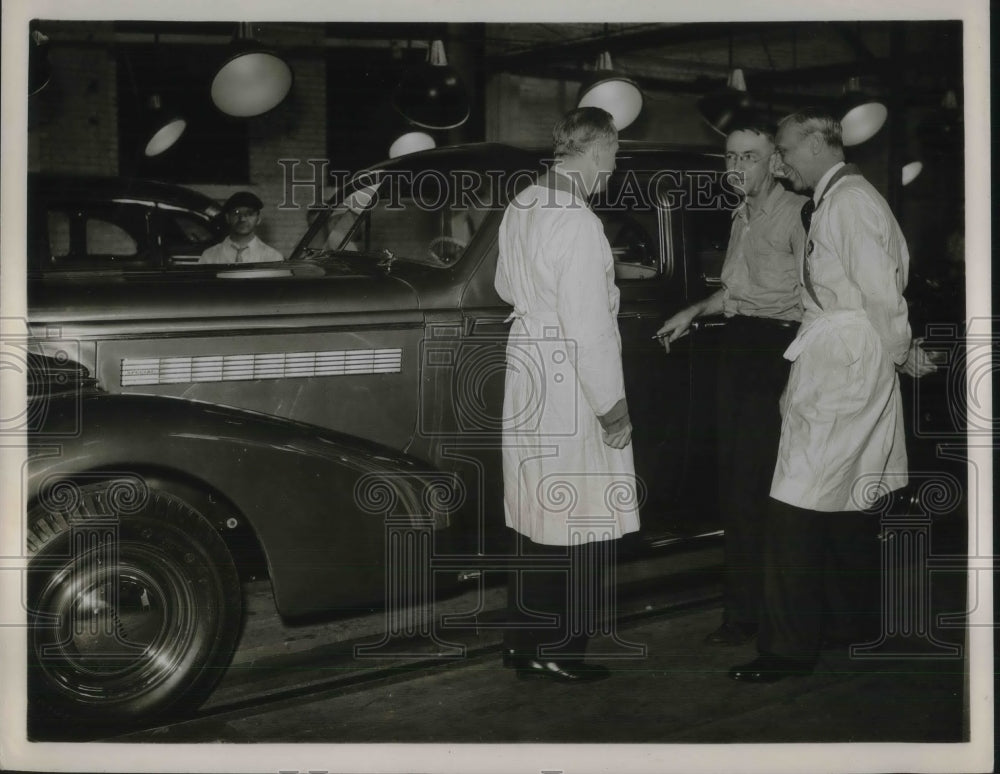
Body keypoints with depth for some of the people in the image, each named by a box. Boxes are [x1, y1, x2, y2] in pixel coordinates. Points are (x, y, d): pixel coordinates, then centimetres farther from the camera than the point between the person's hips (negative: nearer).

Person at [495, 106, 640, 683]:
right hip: (571, 389, -9)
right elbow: (588, 326, -22)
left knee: (535, 515, 16)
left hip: (527, 371, 9)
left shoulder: (523, 204, 6)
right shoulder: (579, 222, -21)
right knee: (580, 525, 2)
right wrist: (612, 406, -15)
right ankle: (561, 651, 11)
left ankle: (523, 641, 25)